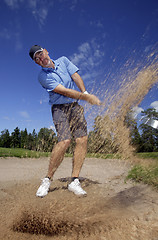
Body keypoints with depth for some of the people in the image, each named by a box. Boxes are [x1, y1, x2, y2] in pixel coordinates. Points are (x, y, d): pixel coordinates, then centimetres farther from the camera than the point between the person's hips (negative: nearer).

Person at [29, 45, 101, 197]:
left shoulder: (63, 61, 14)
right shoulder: (43, 76, -4)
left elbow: (76, 77, 4)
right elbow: (64, 91, -15)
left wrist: (85, 93, -15)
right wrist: (86, 97, -23)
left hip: (76, 106, 5)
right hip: (59, 108, -4)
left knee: (82, 139, -12)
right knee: (65, 141, -23)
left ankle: (74, 181, -7)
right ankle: (47, 180, -6)